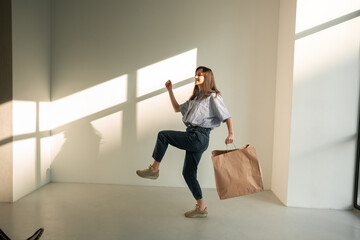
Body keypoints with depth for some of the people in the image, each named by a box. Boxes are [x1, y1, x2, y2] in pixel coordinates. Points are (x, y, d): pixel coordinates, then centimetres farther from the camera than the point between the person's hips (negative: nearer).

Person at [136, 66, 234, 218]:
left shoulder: (213, 97, -1)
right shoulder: (195, 98, 24)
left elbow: (227, 117, -7)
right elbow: (177, 108, 29)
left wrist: (231, 134, -21)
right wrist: (170, 91, 25)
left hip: (199, 137, -9)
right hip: (194, 138, 9)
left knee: (162, 135, -9)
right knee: (188, 173, 9)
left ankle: (154, 169, 3)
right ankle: (201, 208, 18)